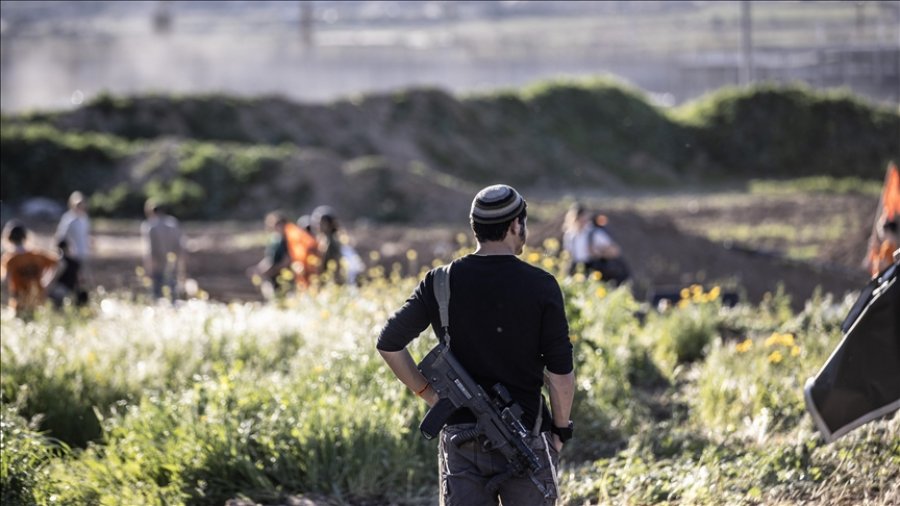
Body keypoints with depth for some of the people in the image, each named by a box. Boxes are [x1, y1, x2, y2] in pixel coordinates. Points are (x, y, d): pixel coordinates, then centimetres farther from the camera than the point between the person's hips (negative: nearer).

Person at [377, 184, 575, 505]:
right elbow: (560, 373, -8)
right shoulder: (540, 286, -7)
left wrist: (428, 393, 10)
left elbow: (389, 343, 1)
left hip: (460, 436, 2)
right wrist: (561, 430, 5)